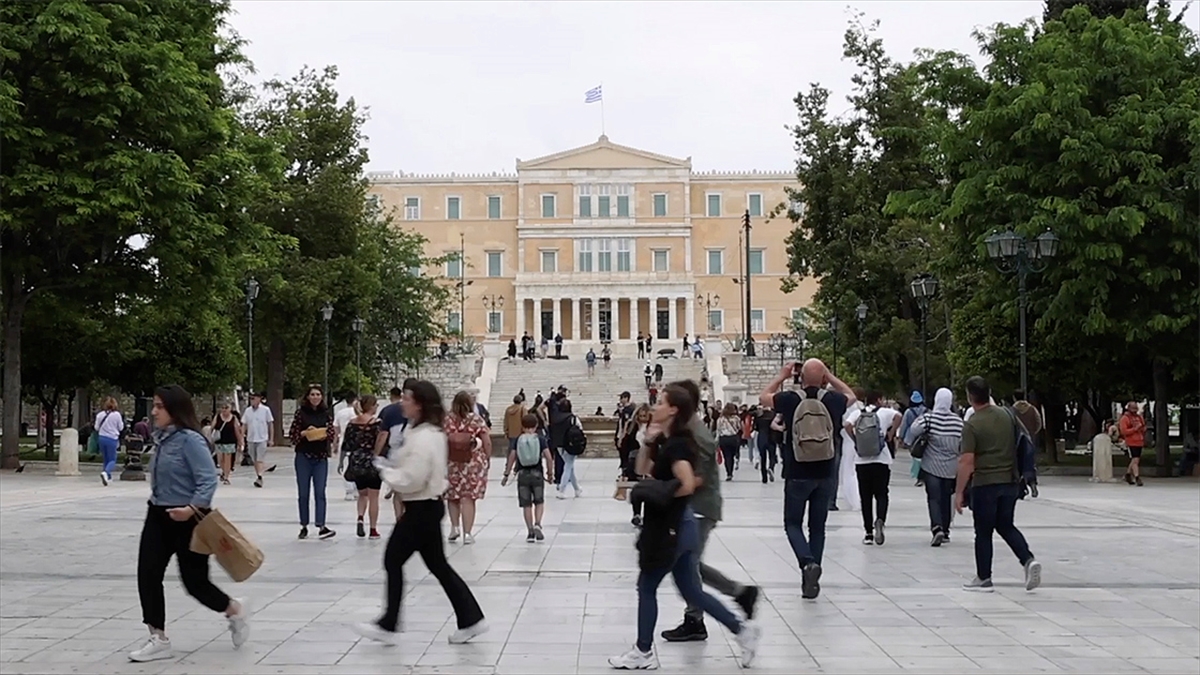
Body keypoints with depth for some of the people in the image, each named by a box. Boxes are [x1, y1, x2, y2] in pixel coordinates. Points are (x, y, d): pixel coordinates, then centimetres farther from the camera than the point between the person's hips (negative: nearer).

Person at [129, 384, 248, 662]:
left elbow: (208, 480, -25)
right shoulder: (161, 438, 7)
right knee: (147, 575, -2)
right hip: (159, 516, 8)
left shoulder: (190, 439, -19)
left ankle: (235, 611, 29)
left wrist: (193, 508, -37)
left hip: (188, 518, -8)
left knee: (195, 582, 1)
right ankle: (159, 640, 5)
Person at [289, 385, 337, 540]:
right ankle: (304, 526, 14)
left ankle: (321, 526, -9)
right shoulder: (301, 411, 0)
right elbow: (293, 433, 0)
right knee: (303, 493, 5)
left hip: (321, 457, 1)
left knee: (320, 492, -5)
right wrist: (305, 433, -18)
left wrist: (324, 435, -14)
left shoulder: (326, 413, 6)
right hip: (303, 457, -1)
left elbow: (332, 433, 7)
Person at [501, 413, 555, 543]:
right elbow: (549, 458, -10)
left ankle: (530, 532, 6)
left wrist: (506, 475, 5)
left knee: (526, 504, 8)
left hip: (522, 474, 1)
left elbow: (512, 457, -2)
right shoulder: (541, 439, -3)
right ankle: (537, 524, -8)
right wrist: (550, 473, 2)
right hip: (537, 474, -1)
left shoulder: (518, 440, 0)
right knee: (539, 502, 14)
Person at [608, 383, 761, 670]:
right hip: (677, 526, 10)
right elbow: (643, 471, 15)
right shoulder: (666, 441, 10)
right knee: (691, 591, 13)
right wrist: (648, 443, 3)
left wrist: (658, 494, -15)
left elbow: (687, 485, -29)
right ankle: (742, 629, 12)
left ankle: (644, 653, 14)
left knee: (647, 587, 4)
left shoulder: (677, 445, -18)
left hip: (670, 528, -10)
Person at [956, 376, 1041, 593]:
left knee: (983, 532, 7)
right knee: (1006, 526, 19)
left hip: (984, 484, -5)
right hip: (1010, 481, 5)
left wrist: (959, 492, -10)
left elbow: (967, 463, -16)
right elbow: (1021, 446, 14)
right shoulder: (1007, 416, 4)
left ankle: (984, 579, 13)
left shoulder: (972, 425, -14)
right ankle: (1028, 560, -1)